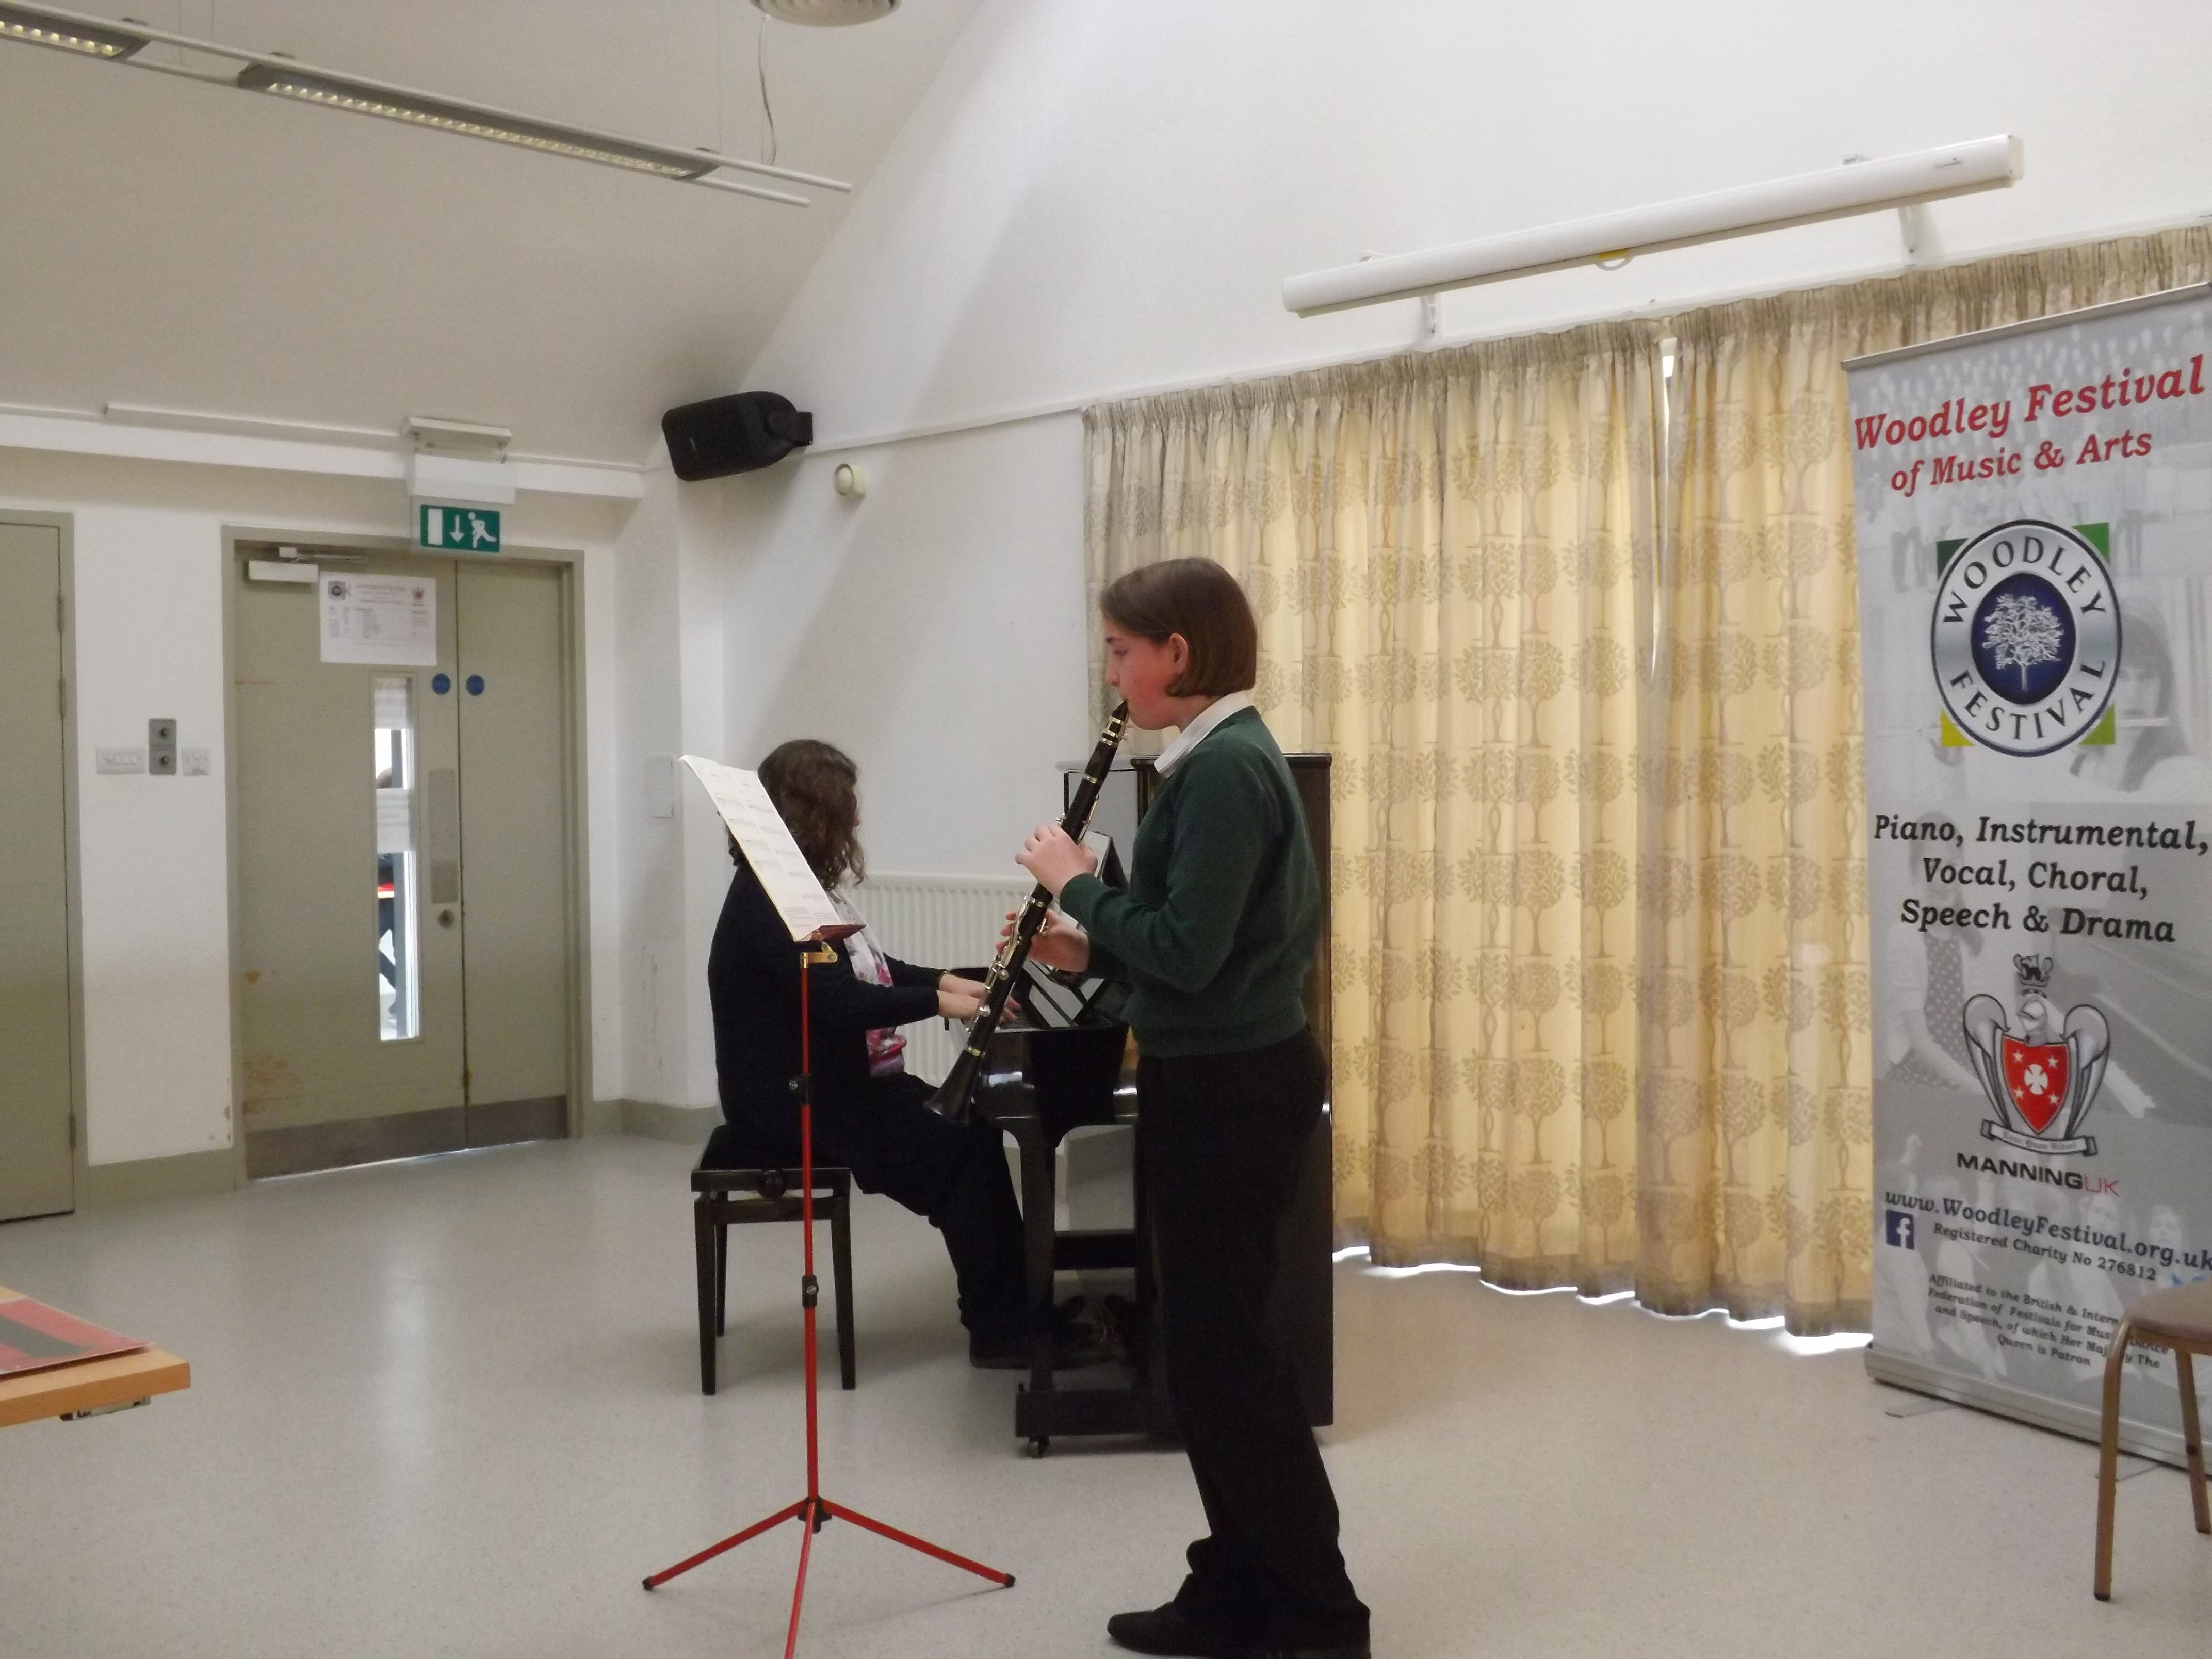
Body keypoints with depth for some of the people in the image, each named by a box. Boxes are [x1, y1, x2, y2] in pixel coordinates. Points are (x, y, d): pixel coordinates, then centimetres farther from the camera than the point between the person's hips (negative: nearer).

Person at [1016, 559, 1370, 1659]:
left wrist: (1077, 882, -11)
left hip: (1229, 1088, -10)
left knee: (1225, 1349, -1)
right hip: (1225, 1079, 10)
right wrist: (1090, 952, 7)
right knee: (1209, 1341, 15)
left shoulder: (1226, 768, -18)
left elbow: (1187, 953, -23)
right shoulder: (1223, 760, 13)